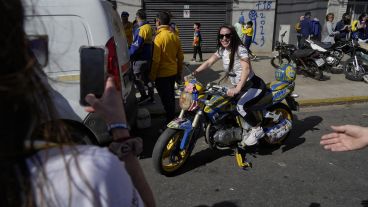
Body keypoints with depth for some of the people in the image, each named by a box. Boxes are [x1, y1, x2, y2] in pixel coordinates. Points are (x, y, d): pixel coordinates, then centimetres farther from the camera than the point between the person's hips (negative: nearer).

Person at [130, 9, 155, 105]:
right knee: (147, 77, 15)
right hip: (149, 57, 9)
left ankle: (144, 96, 5)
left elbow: (136, 46, -21)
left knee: (137, 78, 2)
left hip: (141, 59, -9)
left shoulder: (141, 29, -18)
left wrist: (129, 54, -9)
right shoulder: (150, 28, 11)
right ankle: (151, 97, 21)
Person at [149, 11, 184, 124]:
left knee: (166, 99, 2)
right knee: (171, 96, 21)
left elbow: (156, 60, -18)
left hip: (162, 74, -7)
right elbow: (180, 57, 7)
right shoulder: (175, 36, 2)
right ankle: (172, 117, 36)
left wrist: (152, 76, -9)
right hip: (173, 72, 7)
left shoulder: (159, 37, -17)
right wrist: (179, 71, 18)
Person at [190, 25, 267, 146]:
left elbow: (246, 69, -32)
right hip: (238, 87, 9)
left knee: (241, 106, -31)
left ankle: (257, 129, -5)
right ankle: (246, 123, 19)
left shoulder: (240, 49, -19)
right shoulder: (222, 50, 3)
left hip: (254, 85, -8)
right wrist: (195, 72, -19)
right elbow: (209, 62, -3)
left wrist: (237, 89, -44)